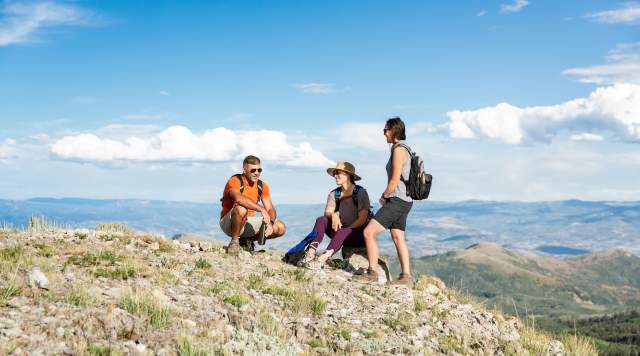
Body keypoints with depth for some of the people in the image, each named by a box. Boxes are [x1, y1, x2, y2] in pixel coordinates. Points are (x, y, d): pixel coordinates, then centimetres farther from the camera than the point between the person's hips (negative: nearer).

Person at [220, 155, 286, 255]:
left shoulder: (262, 186, 2)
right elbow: (239, 198, -39)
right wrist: (262, 209, -43)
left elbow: (270, 208, -3)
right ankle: (234, 241, -17)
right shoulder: (234, 181, -17)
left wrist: (270, 223, -25)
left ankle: (247, 240, 10)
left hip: (248, 222, 6)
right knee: (241, 209, -39)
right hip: (228, 223, -6)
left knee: (280, 228, -9)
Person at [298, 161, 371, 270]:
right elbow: (327, 212, -7)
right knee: (321, 220, -17)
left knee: (343, 232, -36)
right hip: (341, 231, 5)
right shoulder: (334, 194, 7)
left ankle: (321, 260, -51)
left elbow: (362, 220, -15)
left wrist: (344, 229, -22)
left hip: (359, 235, -5)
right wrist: (333, 215, -30)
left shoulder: (360, 192, -9)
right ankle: (310, 255, -33)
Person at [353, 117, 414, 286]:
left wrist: (384, 196, -3)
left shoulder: (399, 149, -14)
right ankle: (406, 276, 15)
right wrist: (387, 195, 10)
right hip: (403, 201, 10)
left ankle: (372, 273, -8)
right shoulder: (403, 148, 16)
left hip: (397, 200, -10)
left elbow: (395, 179, -17)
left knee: (369, 232, -11)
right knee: (397, 237, 13)